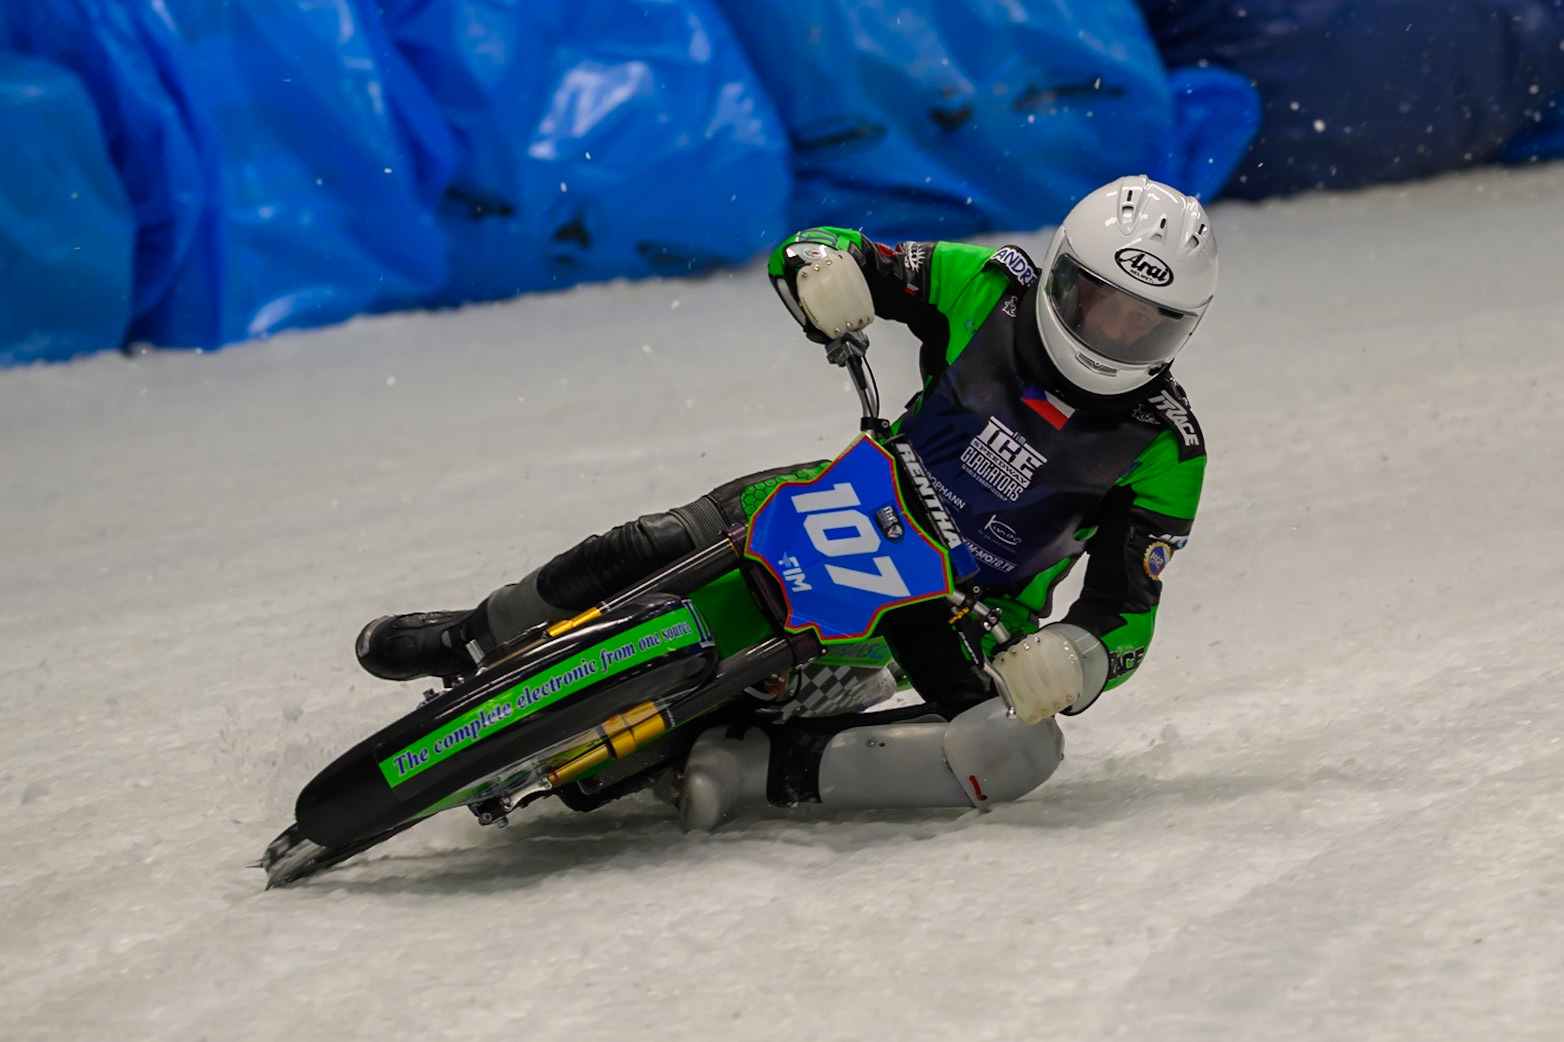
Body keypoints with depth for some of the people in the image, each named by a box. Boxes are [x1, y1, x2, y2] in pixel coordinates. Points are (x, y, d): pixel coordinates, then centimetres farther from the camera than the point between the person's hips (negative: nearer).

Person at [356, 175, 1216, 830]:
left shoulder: (1163, 450, -16)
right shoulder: (988, 291, -11)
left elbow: (1124, 615, -15)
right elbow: (806, 256, -6)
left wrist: (1076, 658, -39)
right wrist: (824, 267, -31)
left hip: (974, 606, -2)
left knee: (1022, 750, -33)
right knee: (649, 549, -17)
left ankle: (755, 766, -34)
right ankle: (478, 642, 10)